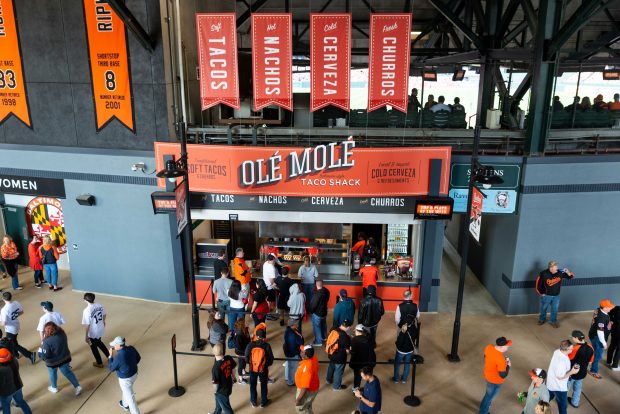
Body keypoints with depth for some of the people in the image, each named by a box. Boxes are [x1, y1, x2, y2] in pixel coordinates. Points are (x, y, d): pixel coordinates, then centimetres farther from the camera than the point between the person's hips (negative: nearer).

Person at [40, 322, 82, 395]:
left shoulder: (47, 341, -33)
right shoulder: (62, 333, -16)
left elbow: (45, 356, -25)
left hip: (53, 362, -4)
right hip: (65, 357, 4)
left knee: (52, 374, 26)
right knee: (67, 372, 21)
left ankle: (54, 388, 50)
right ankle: (77, 387, 22)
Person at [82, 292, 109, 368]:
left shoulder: (86, 310, -28)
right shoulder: (99, 305, -9)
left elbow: (87, 325, -24)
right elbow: (104, 314, 9)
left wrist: (86, 336, -13)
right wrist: (103, 321, 29)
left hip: (93, 333, -6)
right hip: (101, 329, 6)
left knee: (94, 347, 19)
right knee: (99, 342, 32)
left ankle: (99, 363, 36)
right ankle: (109, 356, 41)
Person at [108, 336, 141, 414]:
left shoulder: (119, 356, -33)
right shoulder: (131, 349, -13)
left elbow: (111, 368, -16)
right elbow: (138, 358, 4)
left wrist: (110, 356, -12)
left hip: (125, 379, -8)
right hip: (134, 374, 8)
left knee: (130, 397, 12)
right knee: (125, 390, 35)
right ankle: (125, 404, 59)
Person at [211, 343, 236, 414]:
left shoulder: (216, 367, -36)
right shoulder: (229, 358, -20)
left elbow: (215, 383, -24)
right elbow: (233, 369, -1)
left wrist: (215, 390, -3)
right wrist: (233, 377, 19)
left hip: (222, 390, -7)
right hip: (228, 385, 7)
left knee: (226, 407, 17)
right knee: (219, 402, 34)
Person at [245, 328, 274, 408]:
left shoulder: (251, 344, -17)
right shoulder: (267, 346, -19)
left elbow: (246, 357, -8)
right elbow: (271, 359, -11)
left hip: (253, 368, 1)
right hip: (263, 369, -1)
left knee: (253, 385, 21)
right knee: (263, 385, 19)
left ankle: (253, 401, 35)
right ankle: (263, 402, 32)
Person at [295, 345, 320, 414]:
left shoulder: (307, 368, -40)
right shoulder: (313, 357, -14)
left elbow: (305, 387, -32)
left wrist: (298, 399, -21)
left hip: (308, 391, -8)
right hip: (312, 386, 8)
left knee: (299, 408, 16)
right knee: (307, 407, 29)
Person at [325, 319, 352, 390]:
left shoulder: (333, 330, -13)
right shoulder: (345, 337, -30)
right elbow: (347, 351, -20)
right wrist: (350, 351, 4)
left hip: (331, 354, 7)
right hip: (340, 357, -6)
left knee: (331, 367, 32)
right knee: (339, 371, 18)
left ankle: (329, 380, 55)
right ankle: (337, 386, 39)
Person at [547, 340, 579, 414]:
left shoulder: (557, 351, -12)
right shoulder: (561, 361, -39)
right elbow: (560, 377, -27)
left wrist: (571, 367, 2)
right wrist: (571, 372, -20)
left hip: (551, 382, 9)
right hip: (559, 387, -9)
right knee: (563, 405, 13)